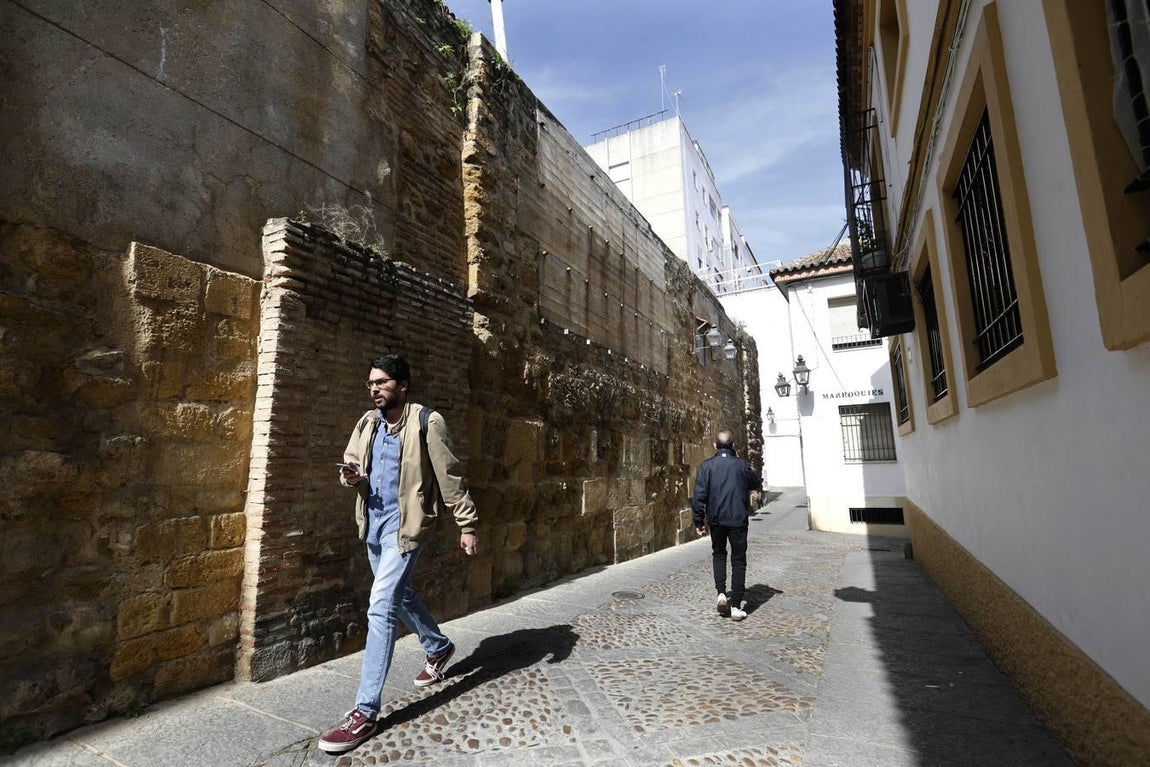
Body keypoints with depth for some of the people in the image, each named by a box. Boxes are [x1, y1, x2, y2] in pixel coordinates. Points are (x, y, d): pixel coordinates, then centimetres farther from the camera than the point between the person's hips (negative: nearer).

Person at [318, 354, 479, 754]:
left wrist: (467, 524, -10)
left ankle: (365, 712, 0)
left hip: (404, 528, -8)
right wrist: (351, 476, -11)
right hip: (373, 526, 8)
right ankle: (439, 647, 47)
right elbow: (353, 462, 14)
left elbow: (450, 477, -12)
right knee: (400, 596, 22)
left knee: (380, 609, -11)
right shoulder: (367, 423, 4)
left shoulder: (427, 423, -15)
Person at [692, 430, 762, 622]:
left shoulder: (706, 466, -4)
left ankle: (721, 593, 5)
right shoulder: (742, 465, -2)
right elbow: (757, 484, 15)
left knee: (718, 554, 21)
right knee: (738, 561, 8)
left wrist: (699, 521, -2)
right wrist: (759, 481, 37)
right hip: (738, 520, 0)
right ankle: (736, 606, 7)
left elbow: (699, 495, -9)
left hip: (716, 520, 1)